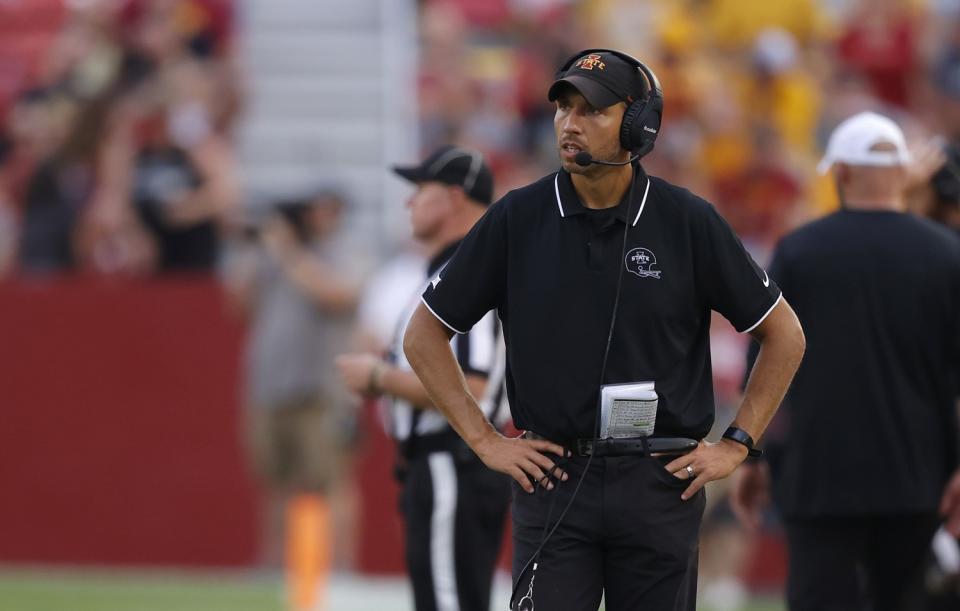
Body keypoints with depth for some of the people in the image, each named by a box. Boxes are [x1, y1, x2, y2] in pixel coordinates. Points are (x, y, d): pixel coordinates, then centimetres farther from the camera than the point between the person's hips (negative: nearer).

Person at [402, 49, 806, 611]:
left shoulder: (687, 221, -1)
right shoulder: (518, 219, 0)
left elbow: (785, 334, 8)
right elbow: (425, 335, 9)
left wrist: (736, 446, 2)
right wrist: (485, 440, 2)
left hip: (661, 483, 0)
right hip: (553, 477, 0)